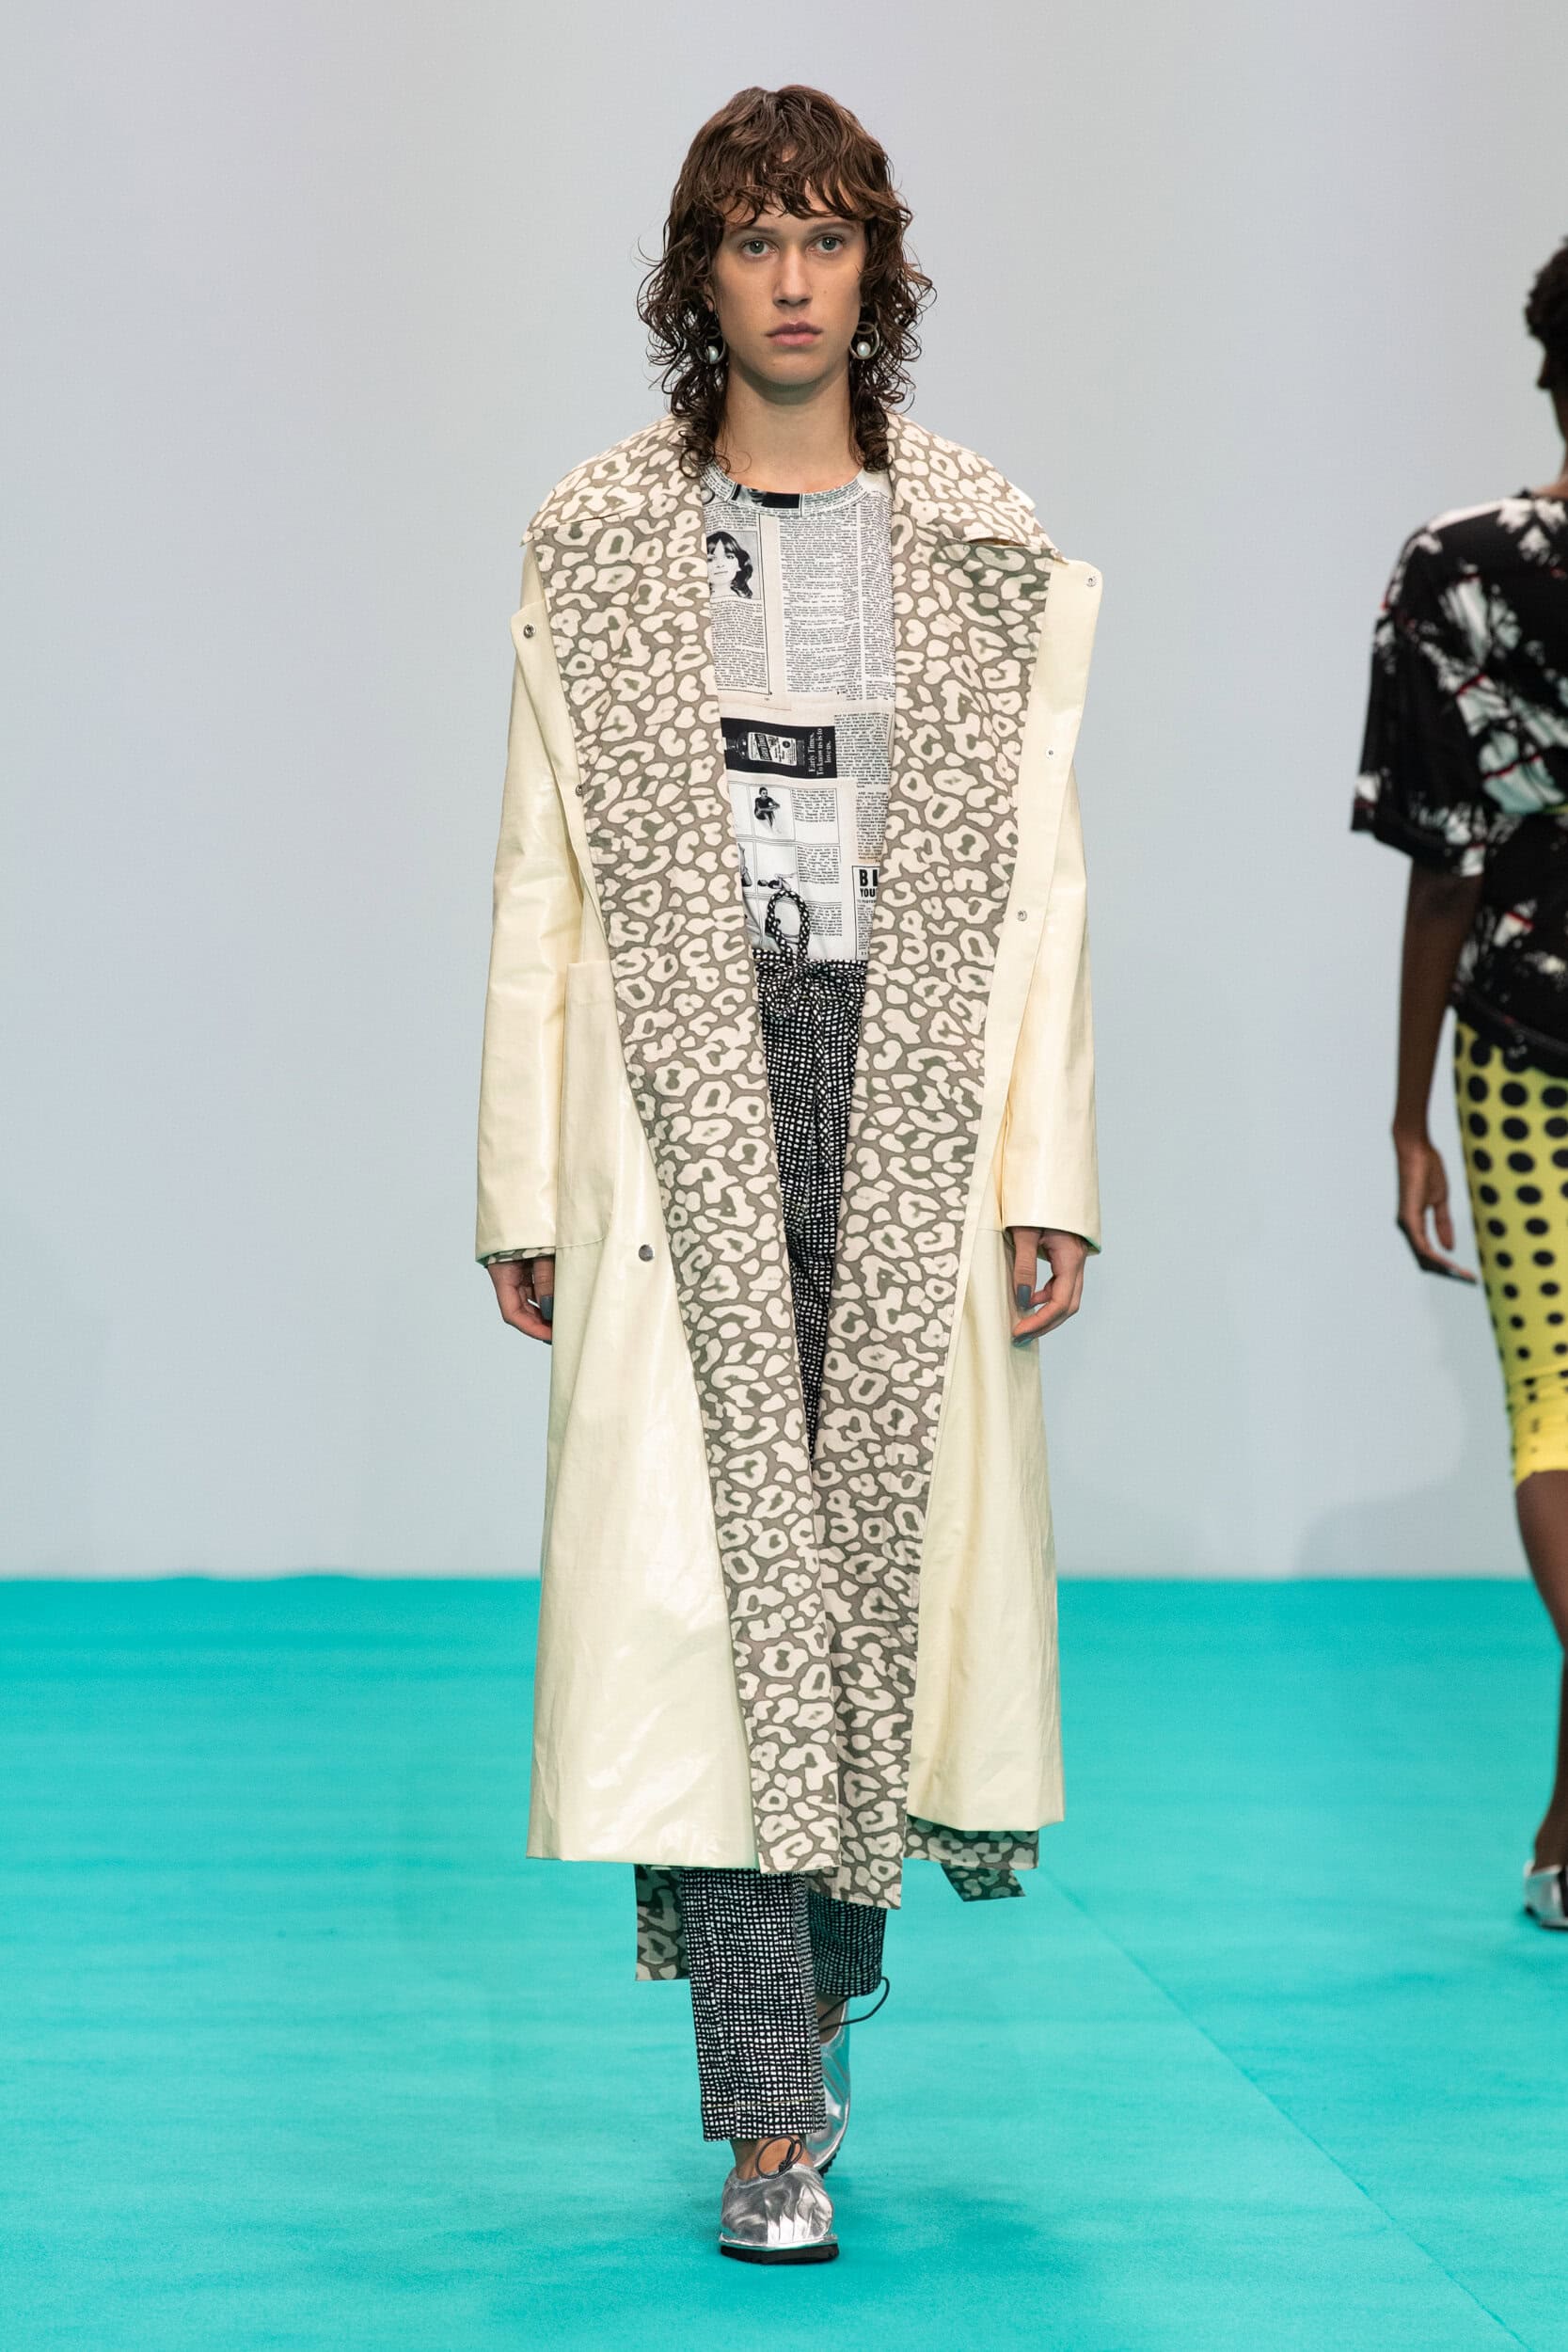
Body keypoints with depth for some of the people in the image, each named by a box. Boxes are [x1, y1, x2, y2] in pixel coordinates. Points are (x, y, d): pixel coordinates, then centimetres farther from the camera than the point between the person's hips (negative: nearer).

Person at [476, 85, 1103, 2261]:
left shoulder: (986, 551, 8)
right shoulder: (595, 545, 6)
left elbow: (1038, 880, 5)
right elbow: (546, 879, 5)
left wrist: (1045, 1175, -2)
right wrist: (526, 1186, 1)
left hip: (911, 1094, 2)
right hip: (685, 1089, -1)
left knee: (882, 1534, 4)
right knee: (717, 1552, -8)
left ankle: (825, 1981, 29)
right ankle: (771, 2123, -6)